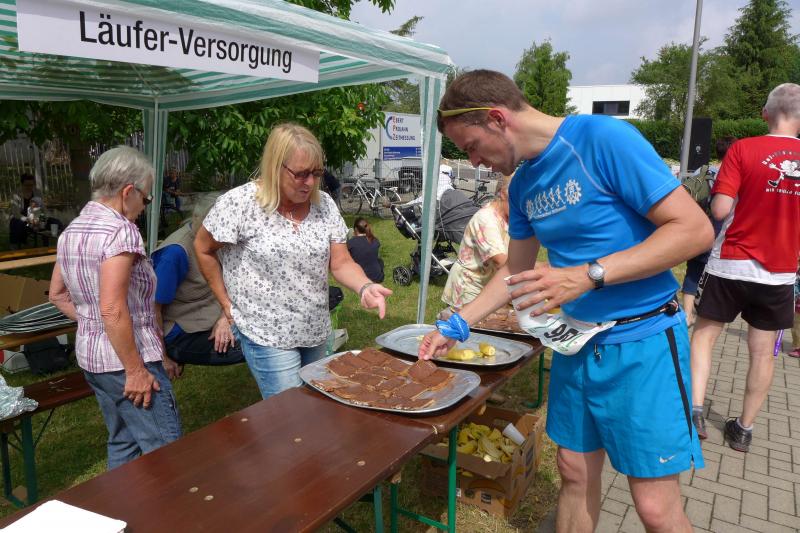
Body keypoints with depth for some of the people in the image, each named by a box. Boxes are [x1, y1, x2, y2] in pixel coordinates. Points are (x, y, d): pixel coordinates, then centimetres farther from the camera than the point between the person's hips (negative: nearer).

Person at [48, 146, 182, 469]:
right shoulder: (120, 230, -19)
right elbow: (113, 310, -25)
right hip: (126, 357, -10)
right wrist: (136, 370, -20)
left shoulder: (72, 230, 9)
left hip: (89, 355, 10)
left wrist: (92, 325, 15)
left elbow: (57, 295, 19)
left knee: (123, 443, 21)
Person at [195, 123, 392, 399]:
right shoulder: (240, 203, -15)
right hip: (267, 335, -5)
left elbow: (341, 263, -1)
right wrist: (226, 302, -2)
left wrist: (366, 287, -21)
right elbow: (203, 249, -2)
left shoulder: (324, 205, -2)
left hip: (316, 332, 6)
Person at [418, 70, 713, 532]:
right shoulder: (523, 184, 5)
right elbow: (516, 271, 16)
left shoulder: (603, 138, -18)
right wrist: (459, 325, 11)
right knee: (576, 475, 16)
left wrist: (588, 275, -28)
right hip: (576, 341, 7)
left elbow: (695, 229, -19)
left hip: (641, 341, -6)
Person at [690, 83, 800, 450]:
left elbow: (720, 209, -15)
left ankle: (694, 409, 4)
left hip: (730, 265, -3)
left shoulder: (743, 149, -10)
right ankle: (743, 429, 22)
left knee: (704, 334, 13)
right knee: (763, 352, 12)